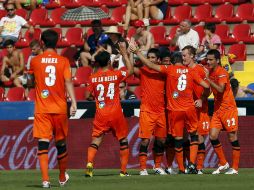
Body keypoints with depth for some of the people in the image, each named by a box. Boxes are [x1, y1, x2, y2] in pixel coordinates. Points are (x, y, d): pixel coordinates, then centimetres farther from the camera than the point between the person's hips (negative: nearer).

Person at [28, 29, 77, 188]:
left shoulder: (35, 61, 1)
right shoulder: (63, 61, -1)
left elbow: (30, 81, 16)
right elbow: (68, 82, -9)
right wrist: (74, 103, -13)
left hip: (42, 109, -1)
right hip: (60, 109, 1)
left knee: (43, 143, -6)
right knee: (61, 143, 15)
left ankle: (45, 179, -19)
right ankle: (63, 178, 30)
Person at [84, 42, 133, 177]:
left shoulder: (93, 78, -1)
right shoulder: (116, 75, -5)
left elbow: (88, 95, 3)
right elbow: (130, 70, 9)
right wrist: (124, 53, 11)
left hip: (101, 115, 1)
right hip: (116, 114, -1)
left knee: (96, 139, 1)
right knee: (123, 139, 14)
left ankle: (89, 163, -24)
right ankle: (123, 170, 12)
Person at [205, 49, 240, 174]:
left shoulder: (222, 73, -14)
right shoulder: (209, 72, 8)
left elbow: (220, 89, -29)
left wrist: (208, 79, -33)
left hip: (228, 108, -7)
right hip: (217, 109, 7)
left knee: (232, 137, -2)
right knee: (213, 136, -1)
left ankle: (235, 168, 3)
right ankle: (223, 164, 13)